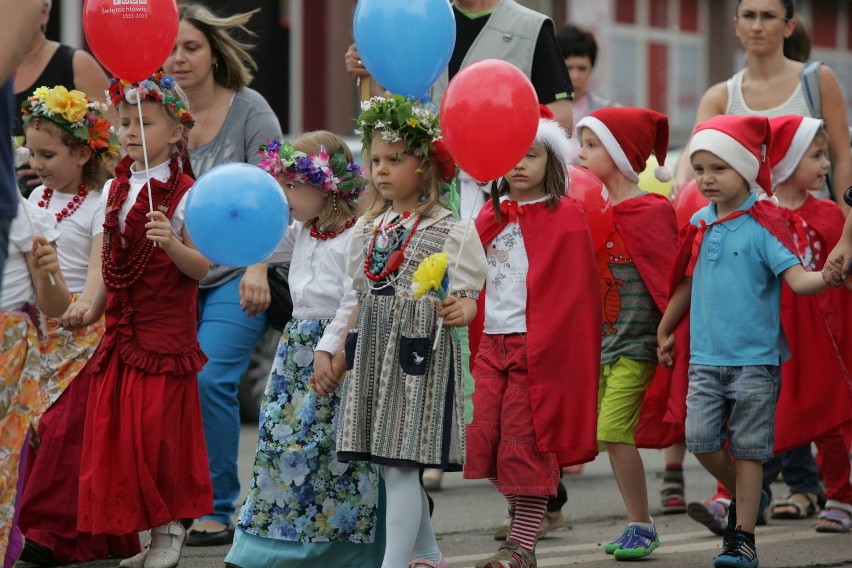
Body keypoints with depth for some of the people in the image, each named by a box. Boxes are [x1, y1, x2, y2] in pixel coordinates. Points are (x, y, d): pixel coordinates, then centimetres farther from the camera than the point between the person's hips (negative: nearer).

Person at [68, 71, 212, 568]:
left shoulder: (184, 194, -9)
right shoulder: (114, 190, 10)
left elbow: (202, 269, -11)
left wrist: (171, 243, -28)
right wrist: (94, 310, 15)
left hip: (166, 330, -6)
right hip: (121, 330, 6)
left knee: (158, 427, -5)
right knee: (114, 428, 4)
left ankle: (170, 528, 7)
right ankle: (140, 526, 13)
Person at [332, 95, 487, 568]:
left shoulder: (451, 234, -6)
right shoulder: (368, 231, 12)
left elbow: (466, 296, -7)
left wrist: (461, 310, -29)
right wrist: (341, 351, 16)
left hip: (419, 356, -6)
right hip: (372, 355, 7)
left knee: (399, 466, -10)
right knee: (390, 465, 11)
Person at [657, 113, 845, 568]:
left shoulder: (764, 225, -9)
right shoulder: (699, 225, 7)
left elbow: (796, 278, -17)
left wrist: (824, 278, -38)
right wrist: (665, 330, 25)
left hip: (754, 359, -5)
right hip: (706, 356, 5)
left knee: (747, 449, 0)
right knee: (701, 438, -2)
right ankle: (743, 496, 25)